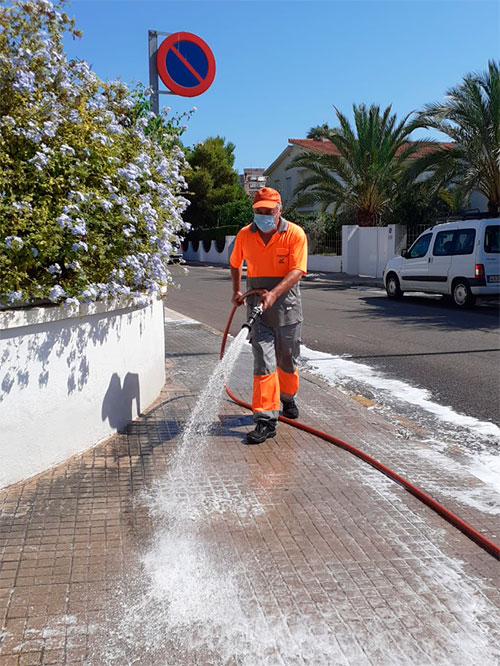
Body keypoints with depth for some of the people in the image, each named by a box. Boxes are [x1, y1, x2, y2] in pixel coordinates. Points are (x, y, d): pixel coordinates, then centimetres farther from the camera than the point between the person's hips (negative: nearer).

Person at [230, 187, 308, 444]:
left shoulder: (295, 234, -8)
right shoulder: (244, 235, 2)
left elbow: (296, 271, -17)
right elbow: (235, 263, 22)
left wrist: (273, 294, -30)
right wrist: (236, 290, 13)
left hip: (286, 301, -1)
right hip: (257, 306, 1)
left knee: (287, 359, 15)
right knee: (264, 362, -8)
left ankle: (288, 398, 43)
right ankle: (266, 420, -8)